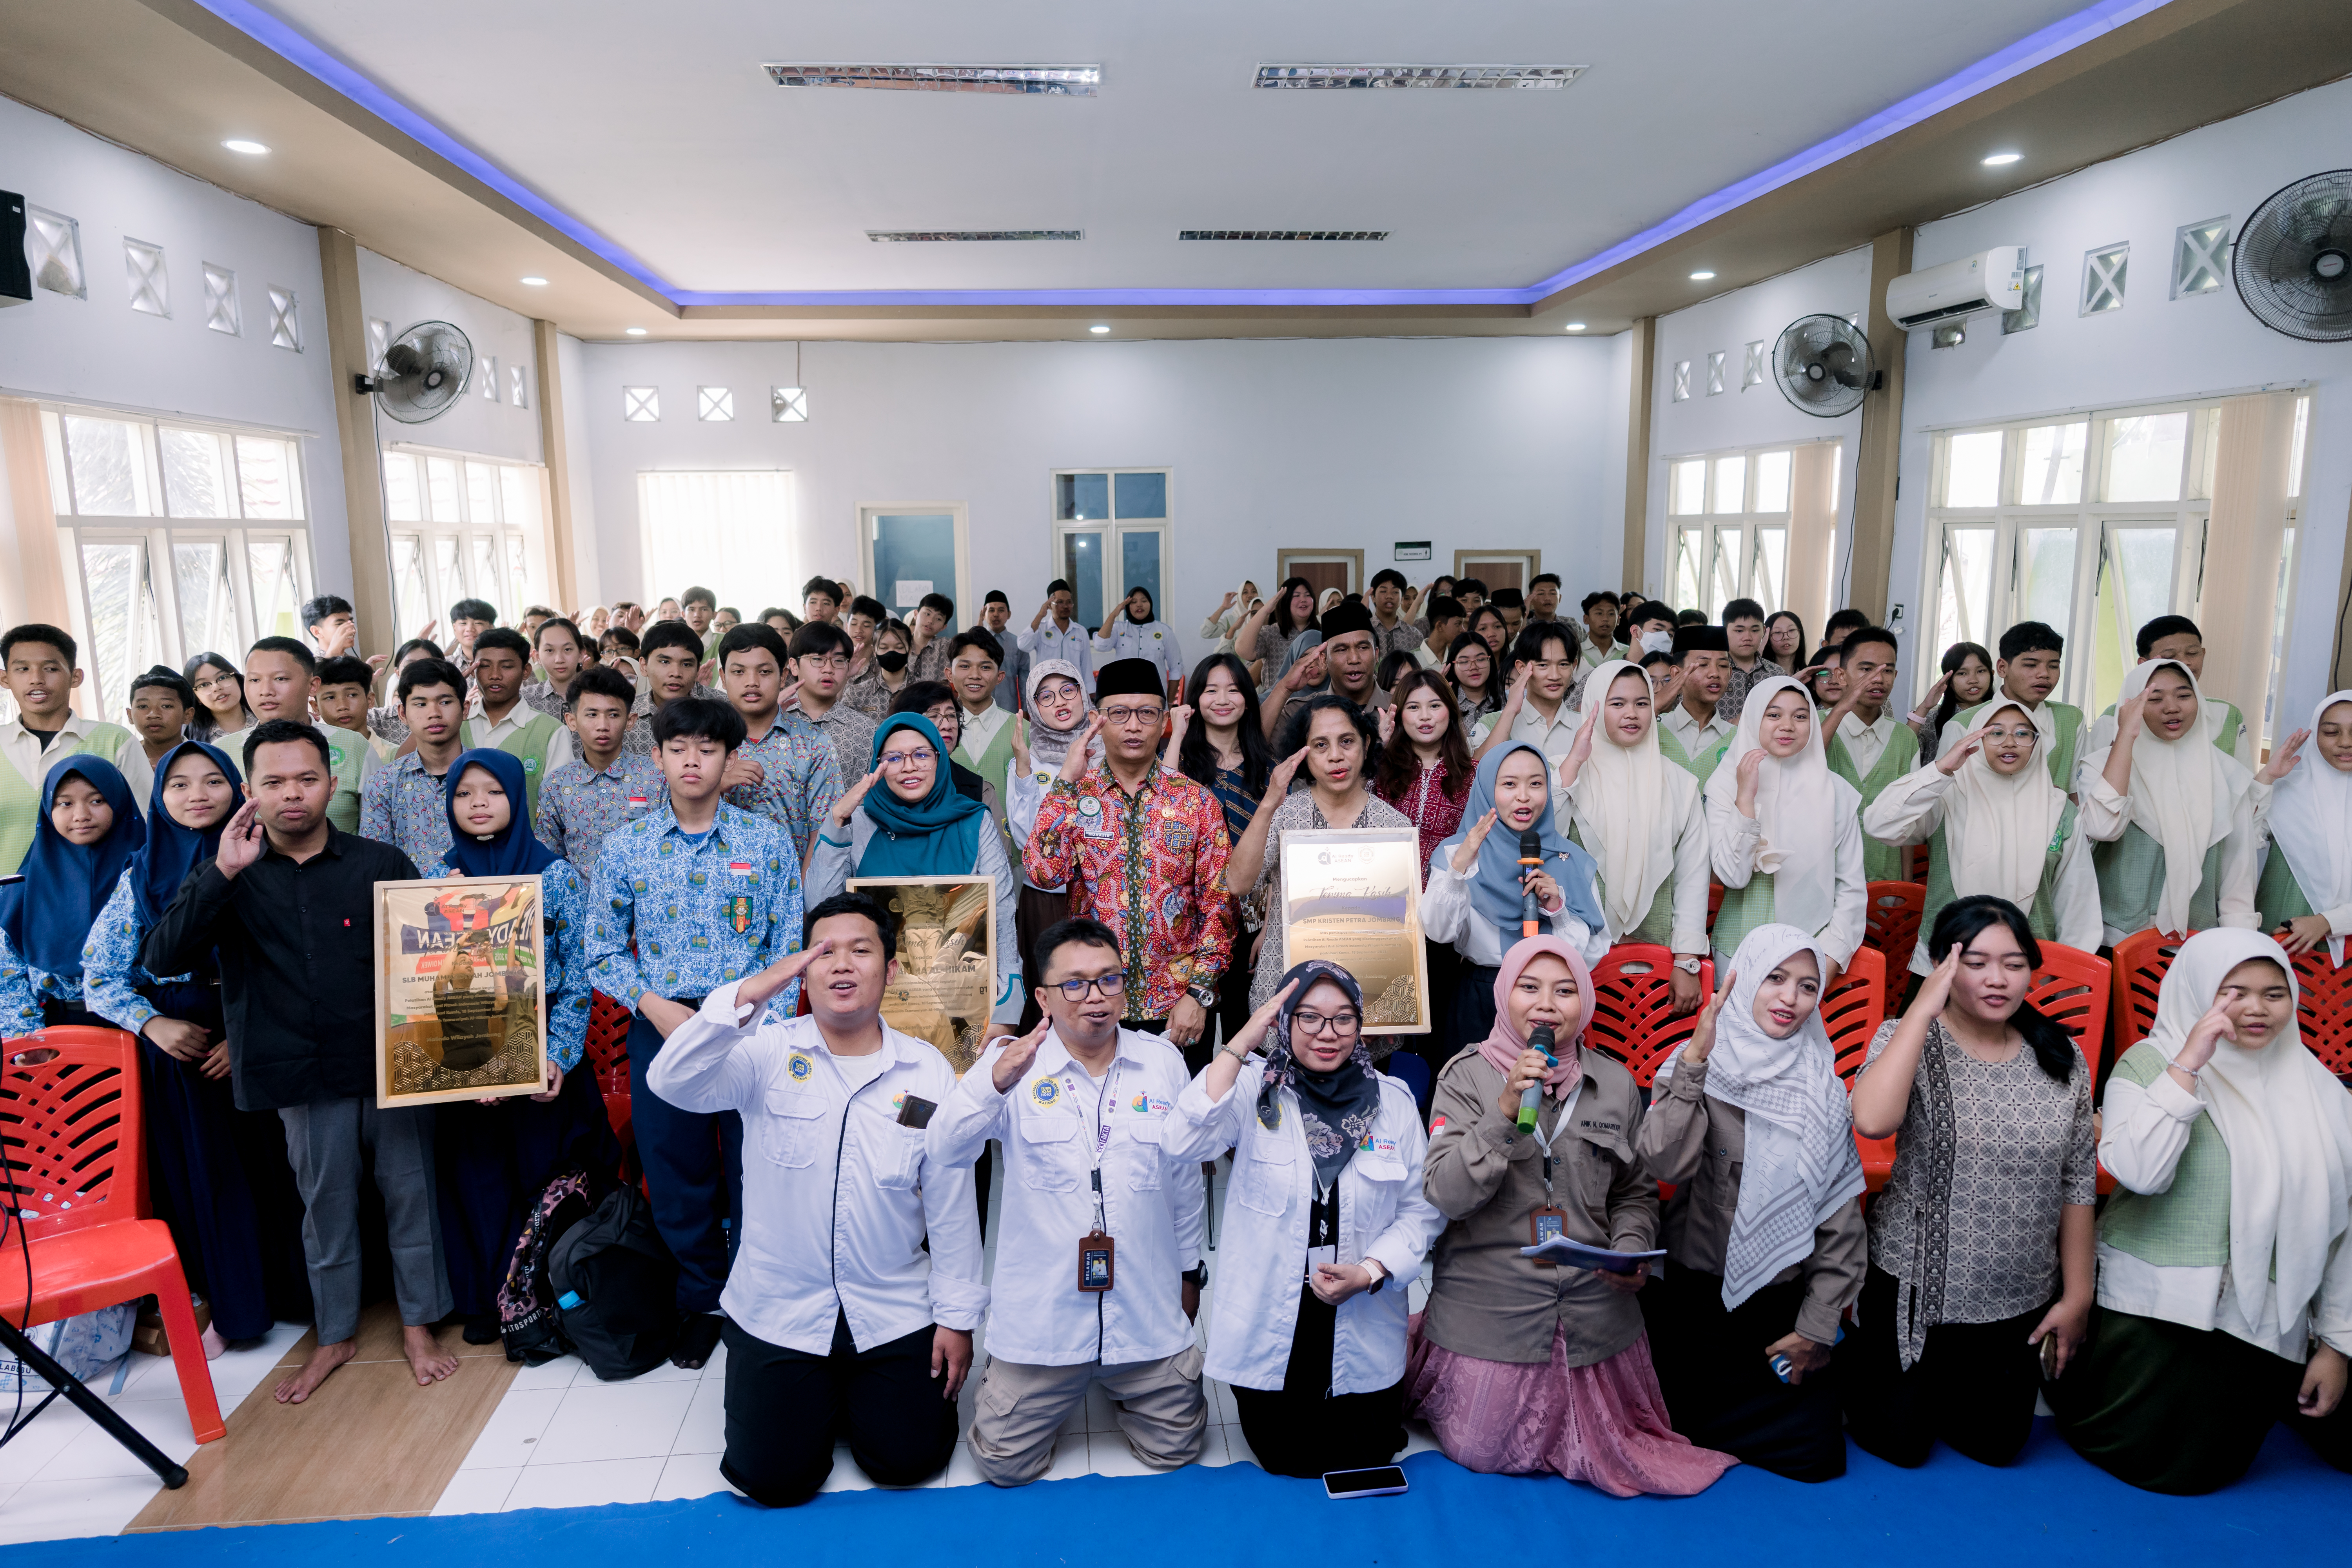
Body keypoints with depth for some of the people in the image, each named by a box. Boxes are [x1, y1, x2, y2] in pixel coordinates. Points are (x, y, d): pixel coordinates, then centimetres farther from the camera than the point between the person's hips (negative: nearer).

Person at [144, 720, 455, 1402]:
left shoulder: (381, 865, 0)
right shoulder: (229, 877, 3)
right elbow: (161, 960, -9)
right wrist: (223, 874, -19)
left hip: (394, 1064, 0)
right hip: (306, 1077, 1)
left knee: (410, 1193, 9)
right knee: (326, 1207, 14)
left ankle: (418, 1325, 26)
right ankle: (336, 1334, 33)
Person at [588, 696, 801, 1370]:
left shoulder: (768, 842, 0)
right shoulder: (625, 846, 4)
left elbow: (789, 948, -1)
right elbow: (604, 949, 7)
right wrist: (653, 1004, -9)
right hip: (660, 1028, 2)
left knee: (757, 1172, 3)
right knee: (677, 1177, 11)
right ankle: (702, 1305, 31)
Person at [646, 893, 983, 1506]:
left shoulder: (927, 1071, -5)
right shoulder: (768, 1054, -7)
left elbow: (951, 1203, -1)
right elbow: (673, 1083, -26)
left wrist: (957, 1316, 0)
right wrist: (751, 993, -38)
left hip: (895, 1311, 1)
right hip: (777, 1311, 0)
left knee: (906, 1460, 0)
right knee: (772, 1479, 0)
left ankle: (860, 1388, 31)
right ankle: (816, 1396, 31)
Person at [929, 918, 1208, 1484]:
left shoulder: (1163, 1062, 0)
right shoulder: (1016, 1063, -8)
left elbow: (1186, 1176, 11)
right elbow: (944, 1152, -23)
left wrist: (1189, 1270, 18)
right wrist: (994, 1083, -41)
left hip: (1148, 1312, 2)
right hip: (1040, 1312, -2)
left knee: (1174, 1448, 13)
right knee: (1005, 1463, 7)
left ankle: (1121, 1385, 42)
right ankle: (1059, 1392, 37)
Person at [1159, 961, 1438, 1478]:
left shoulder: (1393, 1100, -3)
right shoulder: (1256, 1090, -10)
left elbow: (1417, 1209, 2)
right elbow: (1183, 1143, -28)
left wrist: (1369, 1272, -14)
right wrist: (1243, 1042, -27)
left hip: (1363, 1334, 2)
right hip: (1269, 1332, -1)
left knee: (1363, 1465, 14)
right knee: (1287, 1464, 12)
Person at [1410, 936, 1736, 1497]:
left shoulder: (1616, 1084, 2)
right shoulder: (1467, 1077, -8)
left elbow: (1635, 1193, 13)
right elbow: (1447, 1196, -17)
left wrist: (1632, 1249, -7)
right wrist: (1506, 1112, -26)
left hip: (1595, 1313, 3)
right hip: (1490, 1311, -3)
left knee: (1608, 1455, 14)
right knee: (1482, 1455, 8)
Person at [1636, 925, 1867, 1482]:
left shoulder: (1822, 1084, -1)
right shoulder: (1698, 1068, -9)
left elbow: (1841, 1214, 0)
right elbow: (1664, 1163, -27)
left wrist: (1816, 1327, -3)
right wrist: (1695, 1061, -32)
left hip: (1786, 1301, 3)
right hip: (1696, 1296, -2)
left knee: (1816, 1452, 0)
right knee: (1683, 1426, 0)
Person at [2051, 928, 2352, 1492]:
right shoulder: (2150, 1063, -8)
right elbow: (2140, 1173, -24)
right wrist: (2188, 1064, -24)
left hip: (2265, 1319, 4)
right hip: (2159, 1308, -3)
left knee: (2201, 1469, 12)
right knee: (2138, 1457, 3)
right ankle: (2067, 1364, 29)